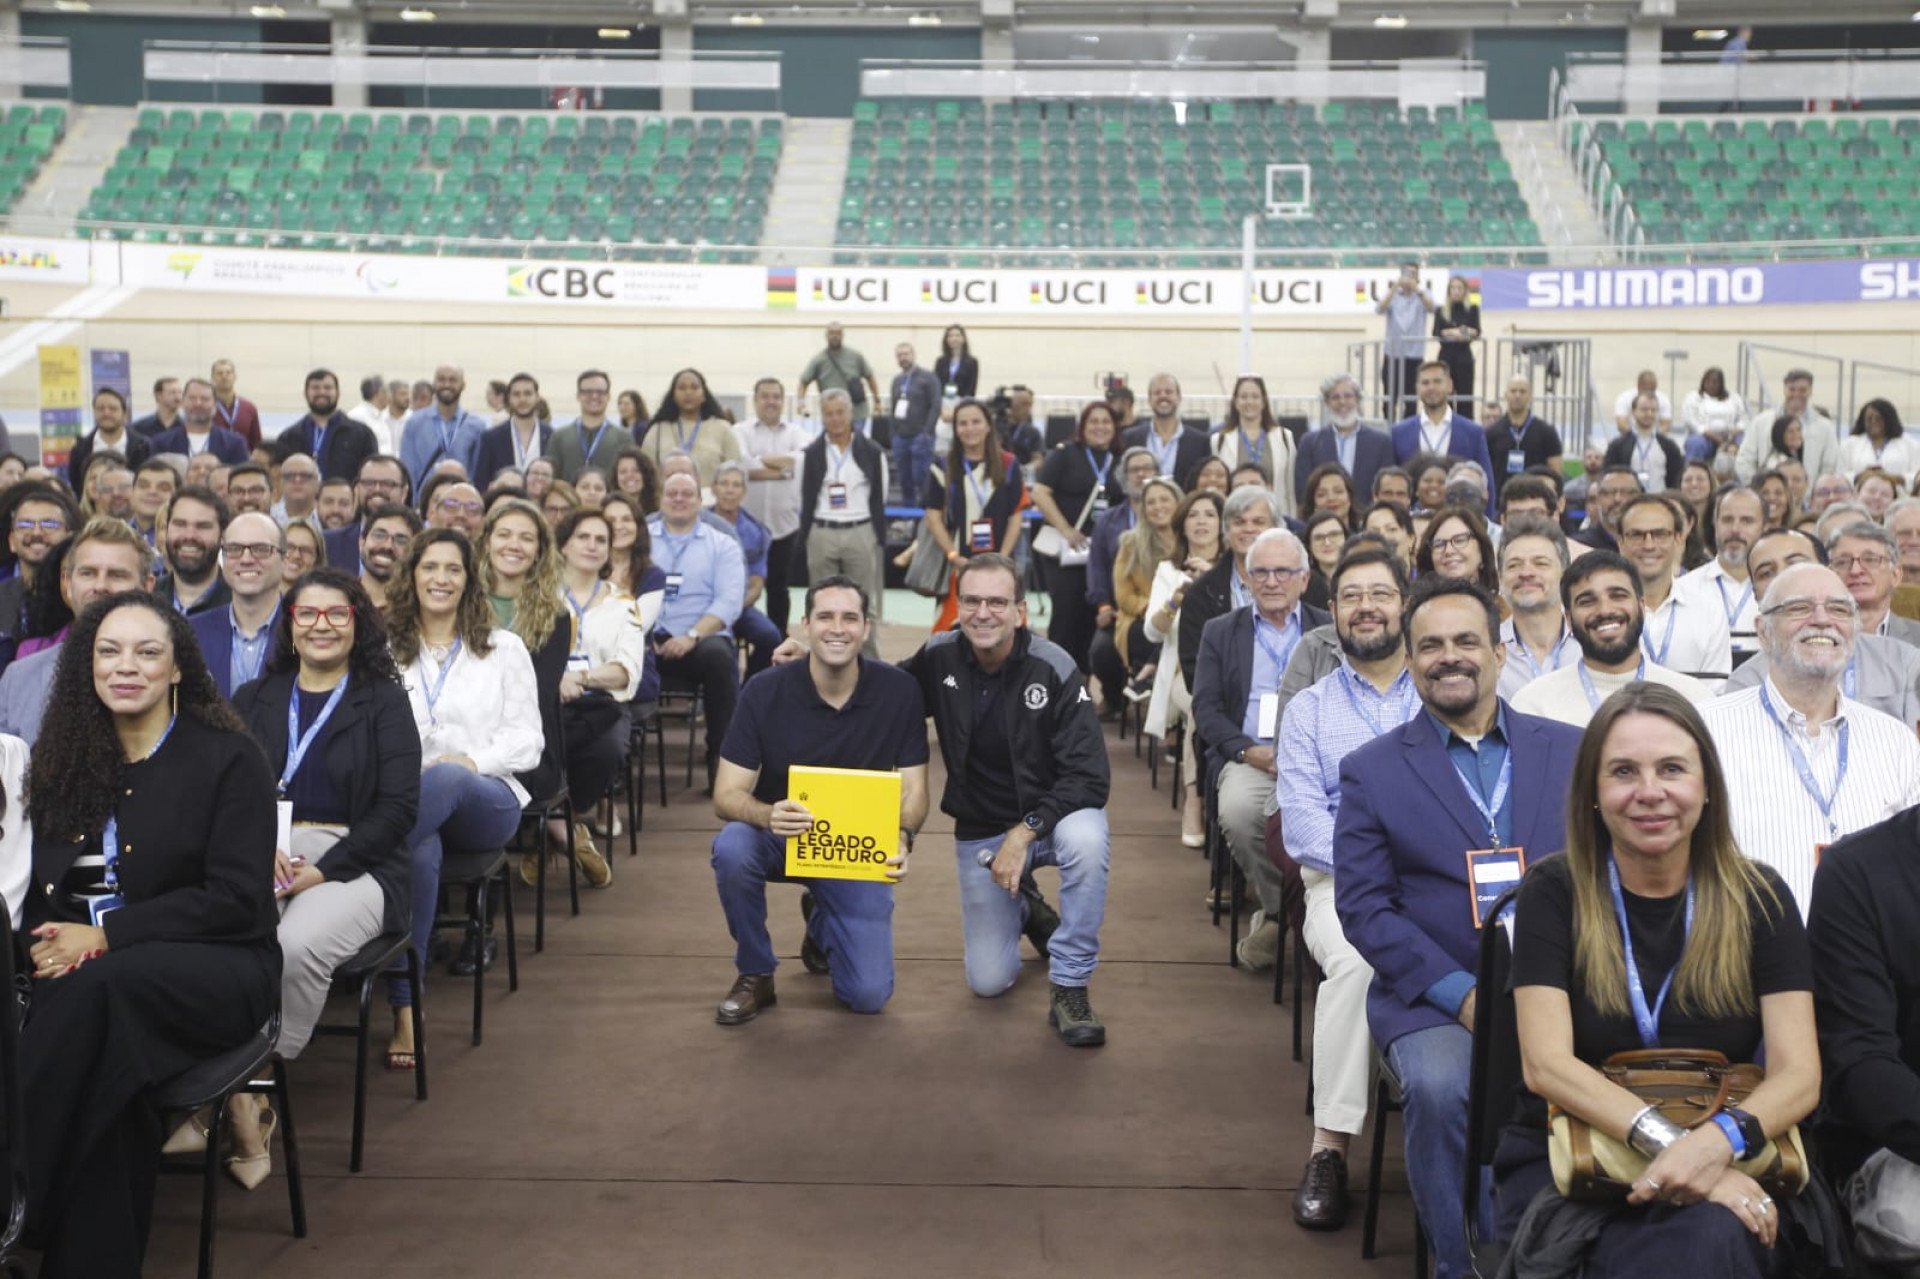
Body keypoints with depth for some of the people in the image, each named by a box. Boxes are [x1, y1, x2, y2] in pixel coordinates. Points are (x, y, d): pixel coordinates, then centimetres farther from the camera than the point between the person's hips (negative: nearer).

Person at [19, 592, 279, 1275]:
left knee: (96, 987, -36)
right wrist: (46, 940, -11)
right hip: (79, 969, 3)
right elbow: (40, 883, 13)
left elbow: (237, 900, -8)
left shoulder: (229, 758, -1)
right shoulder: (64, 759, 15)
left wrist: (105, 935, -14)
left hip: (214, 968, -3)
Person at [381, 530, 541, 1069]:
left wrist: (471, 761, -10)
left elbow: (527, 739, 8)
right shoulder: (384, 651, 18)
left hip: (486, 798, 0)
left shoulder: (504, 648, 15)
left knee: (446, 778, -39)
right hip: (405, 798, 0)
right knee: (419, 850, -37)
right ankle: (405, 1008, -40)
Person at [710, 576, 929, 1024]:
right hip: (779, 836, 0)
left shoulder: (900, 691, -13)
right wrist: (768, 814, -39)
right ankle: (754, 974, -7)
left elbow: (914, 789, -7)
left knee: (868, 995, -11)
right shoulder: (764, 692, -14)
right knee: (731, 847, -36)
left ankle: (821, 919, 25)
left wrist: (903, 837, -30)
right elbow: (725, 795, -15)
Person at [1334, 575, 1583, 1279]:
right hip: (1435, 998, -1)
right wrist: (1461, 993, -13)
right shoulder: (1371, 770, 5)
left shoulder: (1571, 749, 11)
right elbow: (1364, 906, -1)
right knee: (1441, 1087, -31)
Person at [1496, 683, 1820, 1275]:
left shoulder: (1760, 899, 3)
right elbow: (1546, 1064, -11)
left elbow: (1799, 1075, -6)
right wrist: (1666, 1140, -27)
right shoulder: (1554, 893, -2)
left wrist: (1717, 1142, -27)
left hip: (1726, 1167, 2)